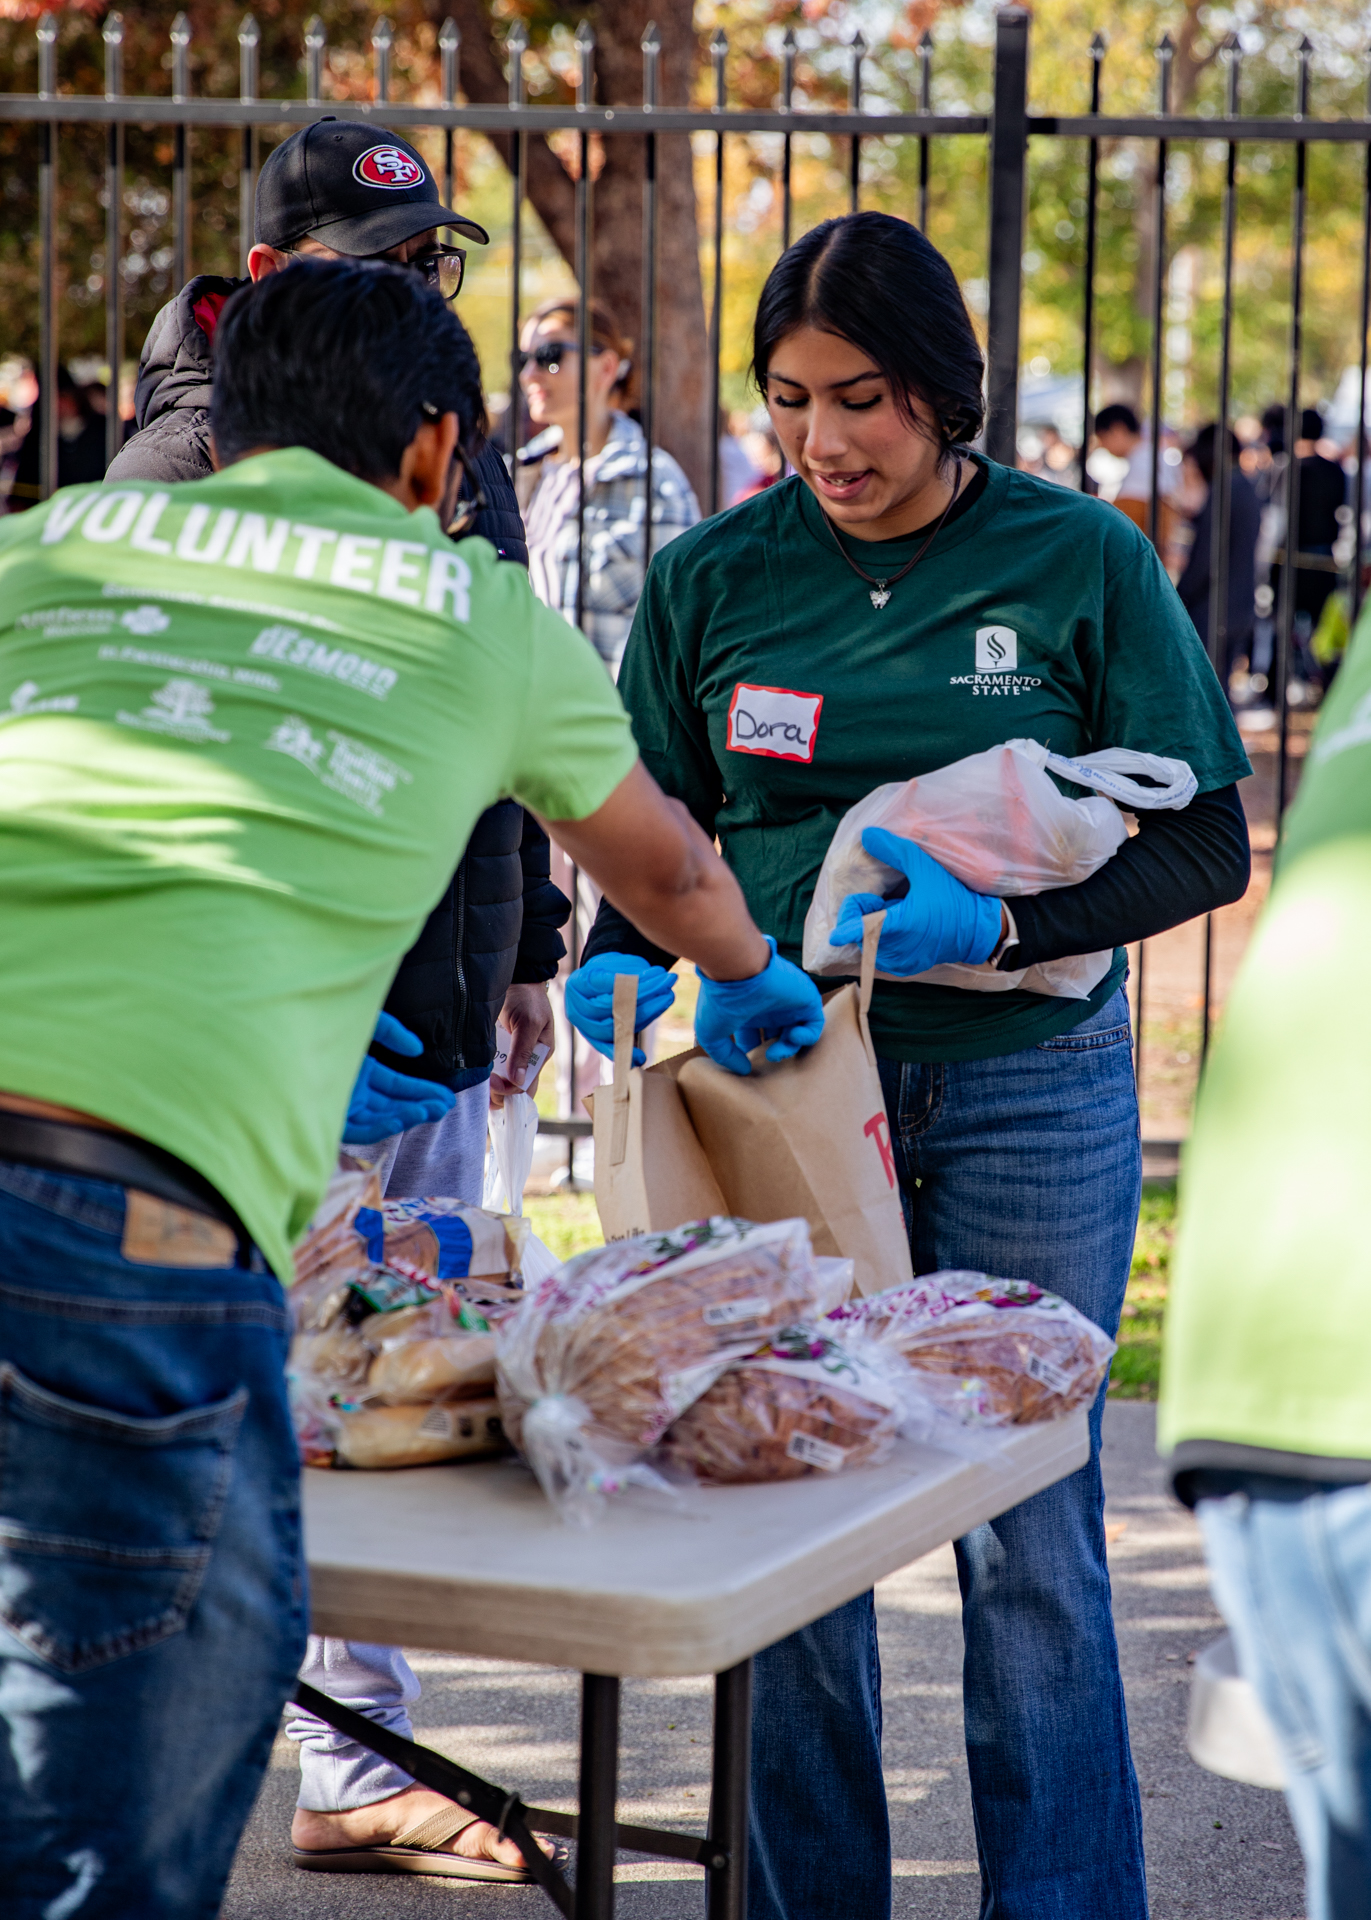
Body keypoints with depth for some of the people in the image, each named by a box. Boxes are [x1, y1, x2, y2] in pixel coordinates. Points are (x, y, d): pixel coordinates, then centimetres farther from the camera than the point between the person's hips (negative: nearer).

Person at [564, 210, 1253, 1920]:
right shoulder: (715, 575, 4)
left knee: (1028, 1533, 1)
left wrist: (1004, 922, -20)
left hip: (1027, 1090, -2)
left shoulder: (1079, 561, -2)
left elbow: (1202, 845, -4)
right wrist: (619, 961, -11)